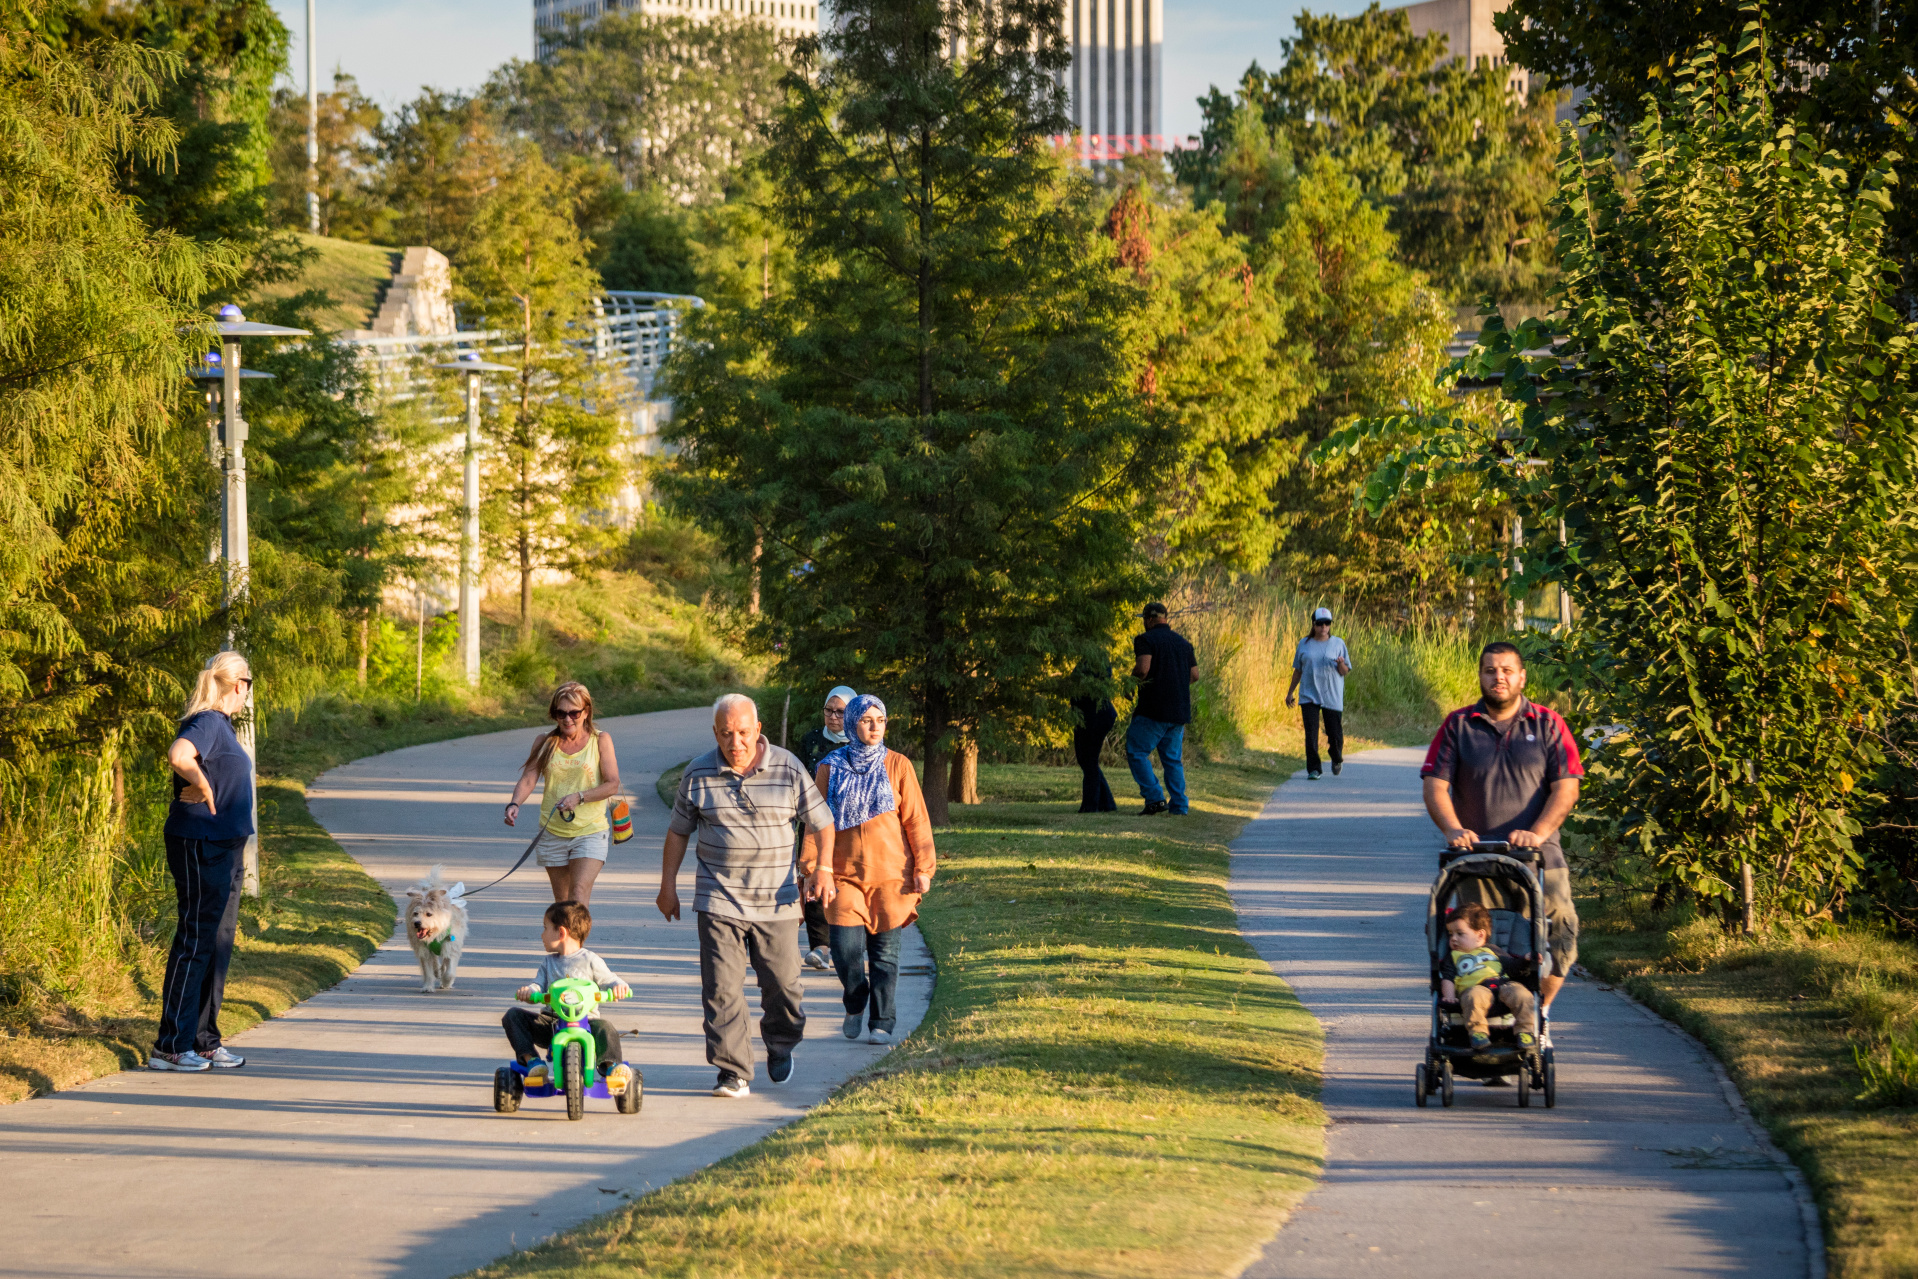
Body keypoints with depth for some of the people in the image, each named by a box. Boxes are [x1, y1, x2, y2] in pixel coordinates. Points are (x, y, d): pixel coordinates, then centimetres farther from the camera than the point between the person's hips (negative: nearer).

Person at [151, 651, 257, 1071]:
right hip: (200, 844, -10)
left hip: (224, 847, 10)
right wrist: (201, 785, -20)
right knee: (195, 941, -6)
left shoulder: (221, 724, 14)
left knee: (218, 943, 13)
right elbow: (178, 755, -35)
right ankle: (170, 1045, -2)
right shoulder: (207, 722, -16)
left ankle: (204, 1041, 20)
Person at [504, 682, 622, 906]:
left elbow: (612, 785, -7)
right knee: (561, 902, 9)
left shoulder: (600, 741, -3)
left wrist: (579, 797, -21)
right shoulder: (545, 743, 4)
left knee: (579, 896, -18)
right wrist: (514, 804, -25)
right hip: (552, 833, 3)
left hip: (590, 831, -3)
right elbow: (528, 779, -5)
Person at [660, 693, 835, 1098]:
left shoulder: (787, 769, -1)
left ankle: (780, 1046, 35)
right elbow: (678, 831, 13)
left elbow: (821, 822, 6)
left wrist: (822, 868, -9)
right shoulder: (698, 773, 2)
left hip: (776, 901, 0)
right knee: (722, 988, -8)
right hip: (719, 901, 0)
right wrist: (668, 885, 14)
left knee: (782, 984, 6)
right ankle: (733, 1074, -4)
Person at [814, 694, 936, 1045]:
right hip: (845, 875, 0)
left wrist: (923, 868, -3)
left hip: (890, 875, 0)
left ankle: (881, 1023, 13)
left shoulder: (897, 766, 0)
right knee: (845, 948, -8)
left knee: (885, 951, 2)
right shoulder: (831, 768, 1)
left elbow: (916, 819, 2)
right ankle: (855, 1004, 20)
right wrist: (819, 870, -5)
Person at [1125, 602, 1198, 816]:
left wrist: (1133, 675, 0)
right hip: (1179, 711, 6)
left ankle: (1155, 799, -10)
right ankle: (1179, 806, 6)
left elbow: (1143, 668, -20)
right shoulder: (1183, 642, 14)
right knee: (1173, 759, 11)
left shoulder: (1146, 640, -6)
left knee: (1137, 752, 1)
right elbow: (1195, 674, 13)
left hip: (1153, 710, -6)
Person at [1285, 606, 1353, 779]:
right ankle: (1313, 770, -2)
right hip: (1309, 696, 1)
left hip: (1332, 697, -1)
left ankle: (1336, 759, 30)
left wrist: (1341, 664, -18)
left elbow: (1345, 672, 4)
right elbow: (1298, 670, 17)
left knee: (1335, 735, -1)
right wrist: (1290, 692, 16)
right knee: (1311, 734, -8)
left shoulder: (1338, 644, 4)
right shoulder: (1304, 644, 9)